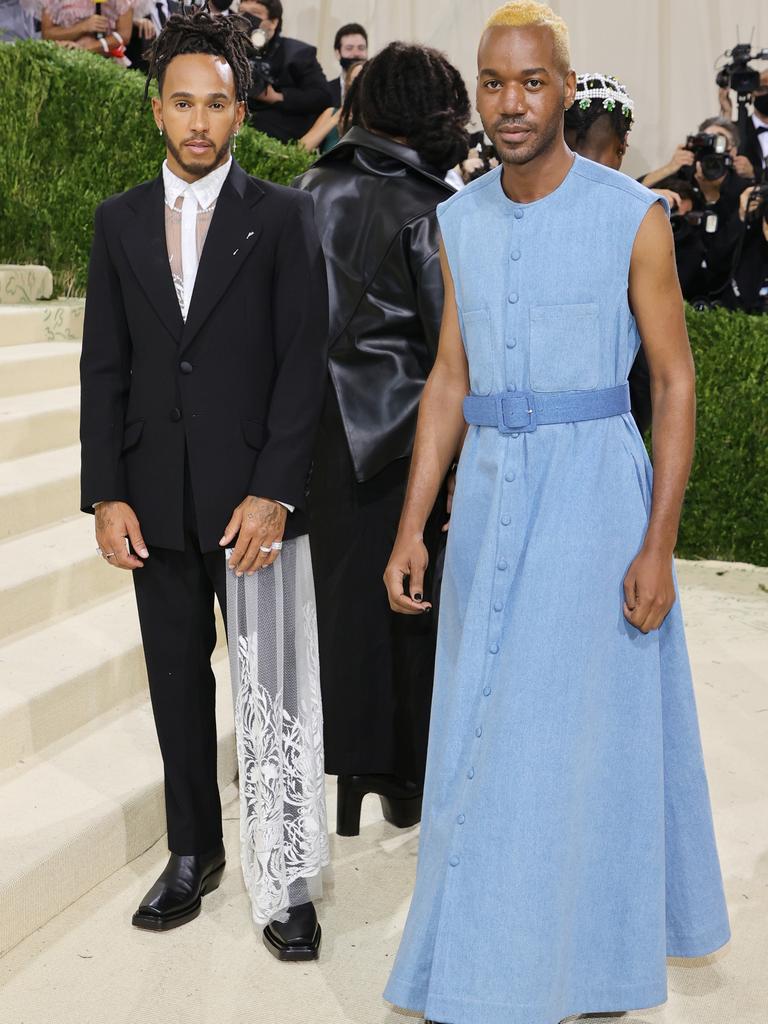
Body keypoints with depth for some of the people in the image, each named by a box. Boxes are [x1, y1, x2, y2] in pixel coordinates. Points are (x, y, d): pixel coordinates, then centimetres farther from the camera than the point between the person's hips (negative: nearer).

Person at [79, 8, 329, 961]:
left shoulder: (283, 216, -1)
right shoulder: (120, 220, 9)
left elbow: (304, 362, -5)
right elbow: (104, 366, 8)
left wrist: (273, 492, -13)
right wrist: (106, 495, 0)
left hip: (254, 496, -3)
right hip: (155, 498, 4)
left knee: (271, 693, -1)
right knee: (177, 684, 13)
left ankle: (285, 884, 9)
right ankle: (193, 852, 28)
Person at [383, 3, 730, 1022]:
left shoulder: (634, 216, -9)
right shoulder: (461, 221, 5)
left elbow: (676, 381, -7)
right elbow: (450, 382, 9)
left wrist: (659, 545, -14)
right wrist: (411, 529, 3)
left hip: (595, 489, -5)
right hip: (492, 495, 5)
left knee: (571, 729, -2)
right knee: (486, 728, 11)